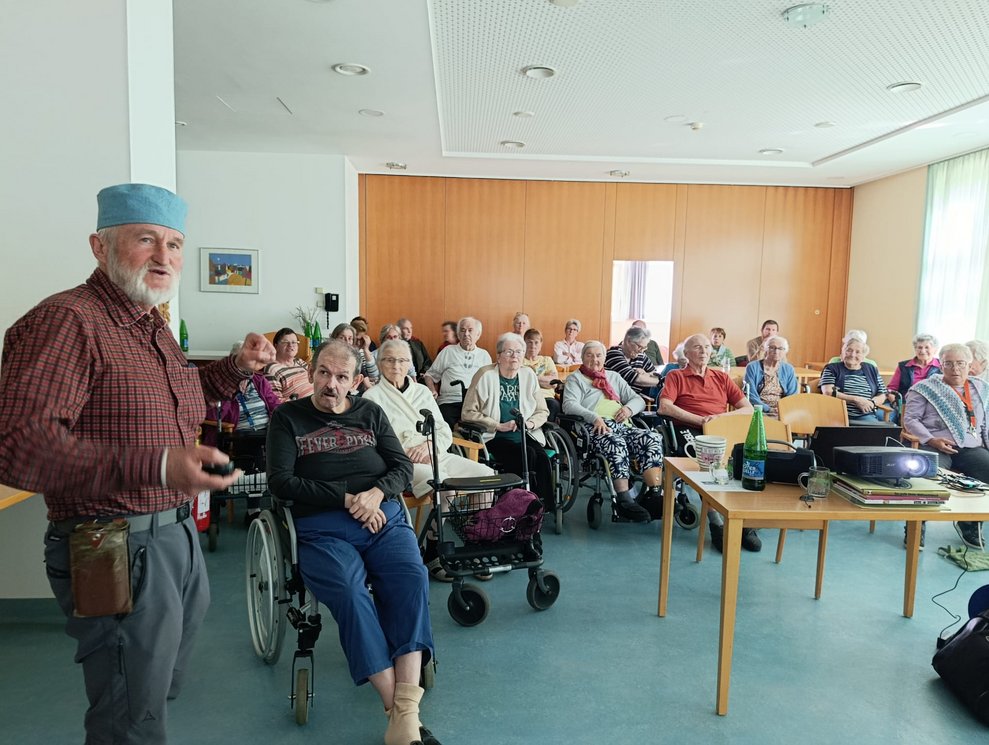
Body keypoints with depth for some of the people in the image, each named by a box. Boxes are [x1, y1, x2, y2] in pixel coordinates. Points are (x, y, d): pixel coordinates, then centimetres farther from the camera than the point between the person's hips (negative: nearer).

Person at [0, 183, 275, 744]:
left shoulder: (155, 329, 12)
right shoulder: (66, 320, -19)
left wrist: (239, 366, 11)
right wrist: (157, 466, -42)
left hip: (178, 533, 9)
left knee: (164, 689, 28)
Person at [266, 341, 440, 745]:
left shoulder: (370, 413, 17)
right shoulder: (287, 417, 9)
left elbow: (403, 467, 13)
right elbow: (281, 482, -2)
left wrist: (376, 494, -10)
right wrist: (346, 498, -9)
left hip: (384, 517, 2)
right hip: (321, 528, -2)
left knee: (412, 579, -28)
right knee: (350, 592, -33)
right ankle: (396, 708, -26)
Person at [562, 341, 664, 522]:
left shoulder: (614, 376, 34)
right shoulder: (575, 378, 19)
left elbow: (638, 400, 27)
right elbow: (569, 405, -1)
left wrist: (629, 408, 2)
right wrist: (594, 417, -18)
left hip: (622, 425, 5)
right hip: (595, 426, -5)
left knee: (653, 439, -25)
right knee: (616, 443, -38)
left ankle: (653, 495, -31)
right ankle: (624, 500, -38)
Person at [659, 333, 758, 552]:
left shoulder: (722, 377, 27)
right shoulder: (676, 376, 16)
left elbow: (748, 408, 18)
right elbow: (664, 407, -2)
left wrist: (722, 417, -3)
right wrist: (699, 420, -10)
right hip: (690, 432, -3)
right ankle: (716, 525, -33)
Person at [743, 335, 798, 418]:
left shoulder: (788, 370, 13)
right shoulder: (752, 367, 2)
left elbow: (792, 395, 9)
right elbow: (751, 395, -6)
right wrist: (770, 409, -16)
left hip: (783, 412, 4)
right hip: (759, 411, -4)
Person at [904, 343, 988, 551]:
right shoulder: (925, 388, 6)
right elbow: (910, 418, 1)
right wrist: (931, 439, -13)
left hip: (972, 448, 4)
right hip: (936, 447, -4)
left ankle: (970, 523, -1)